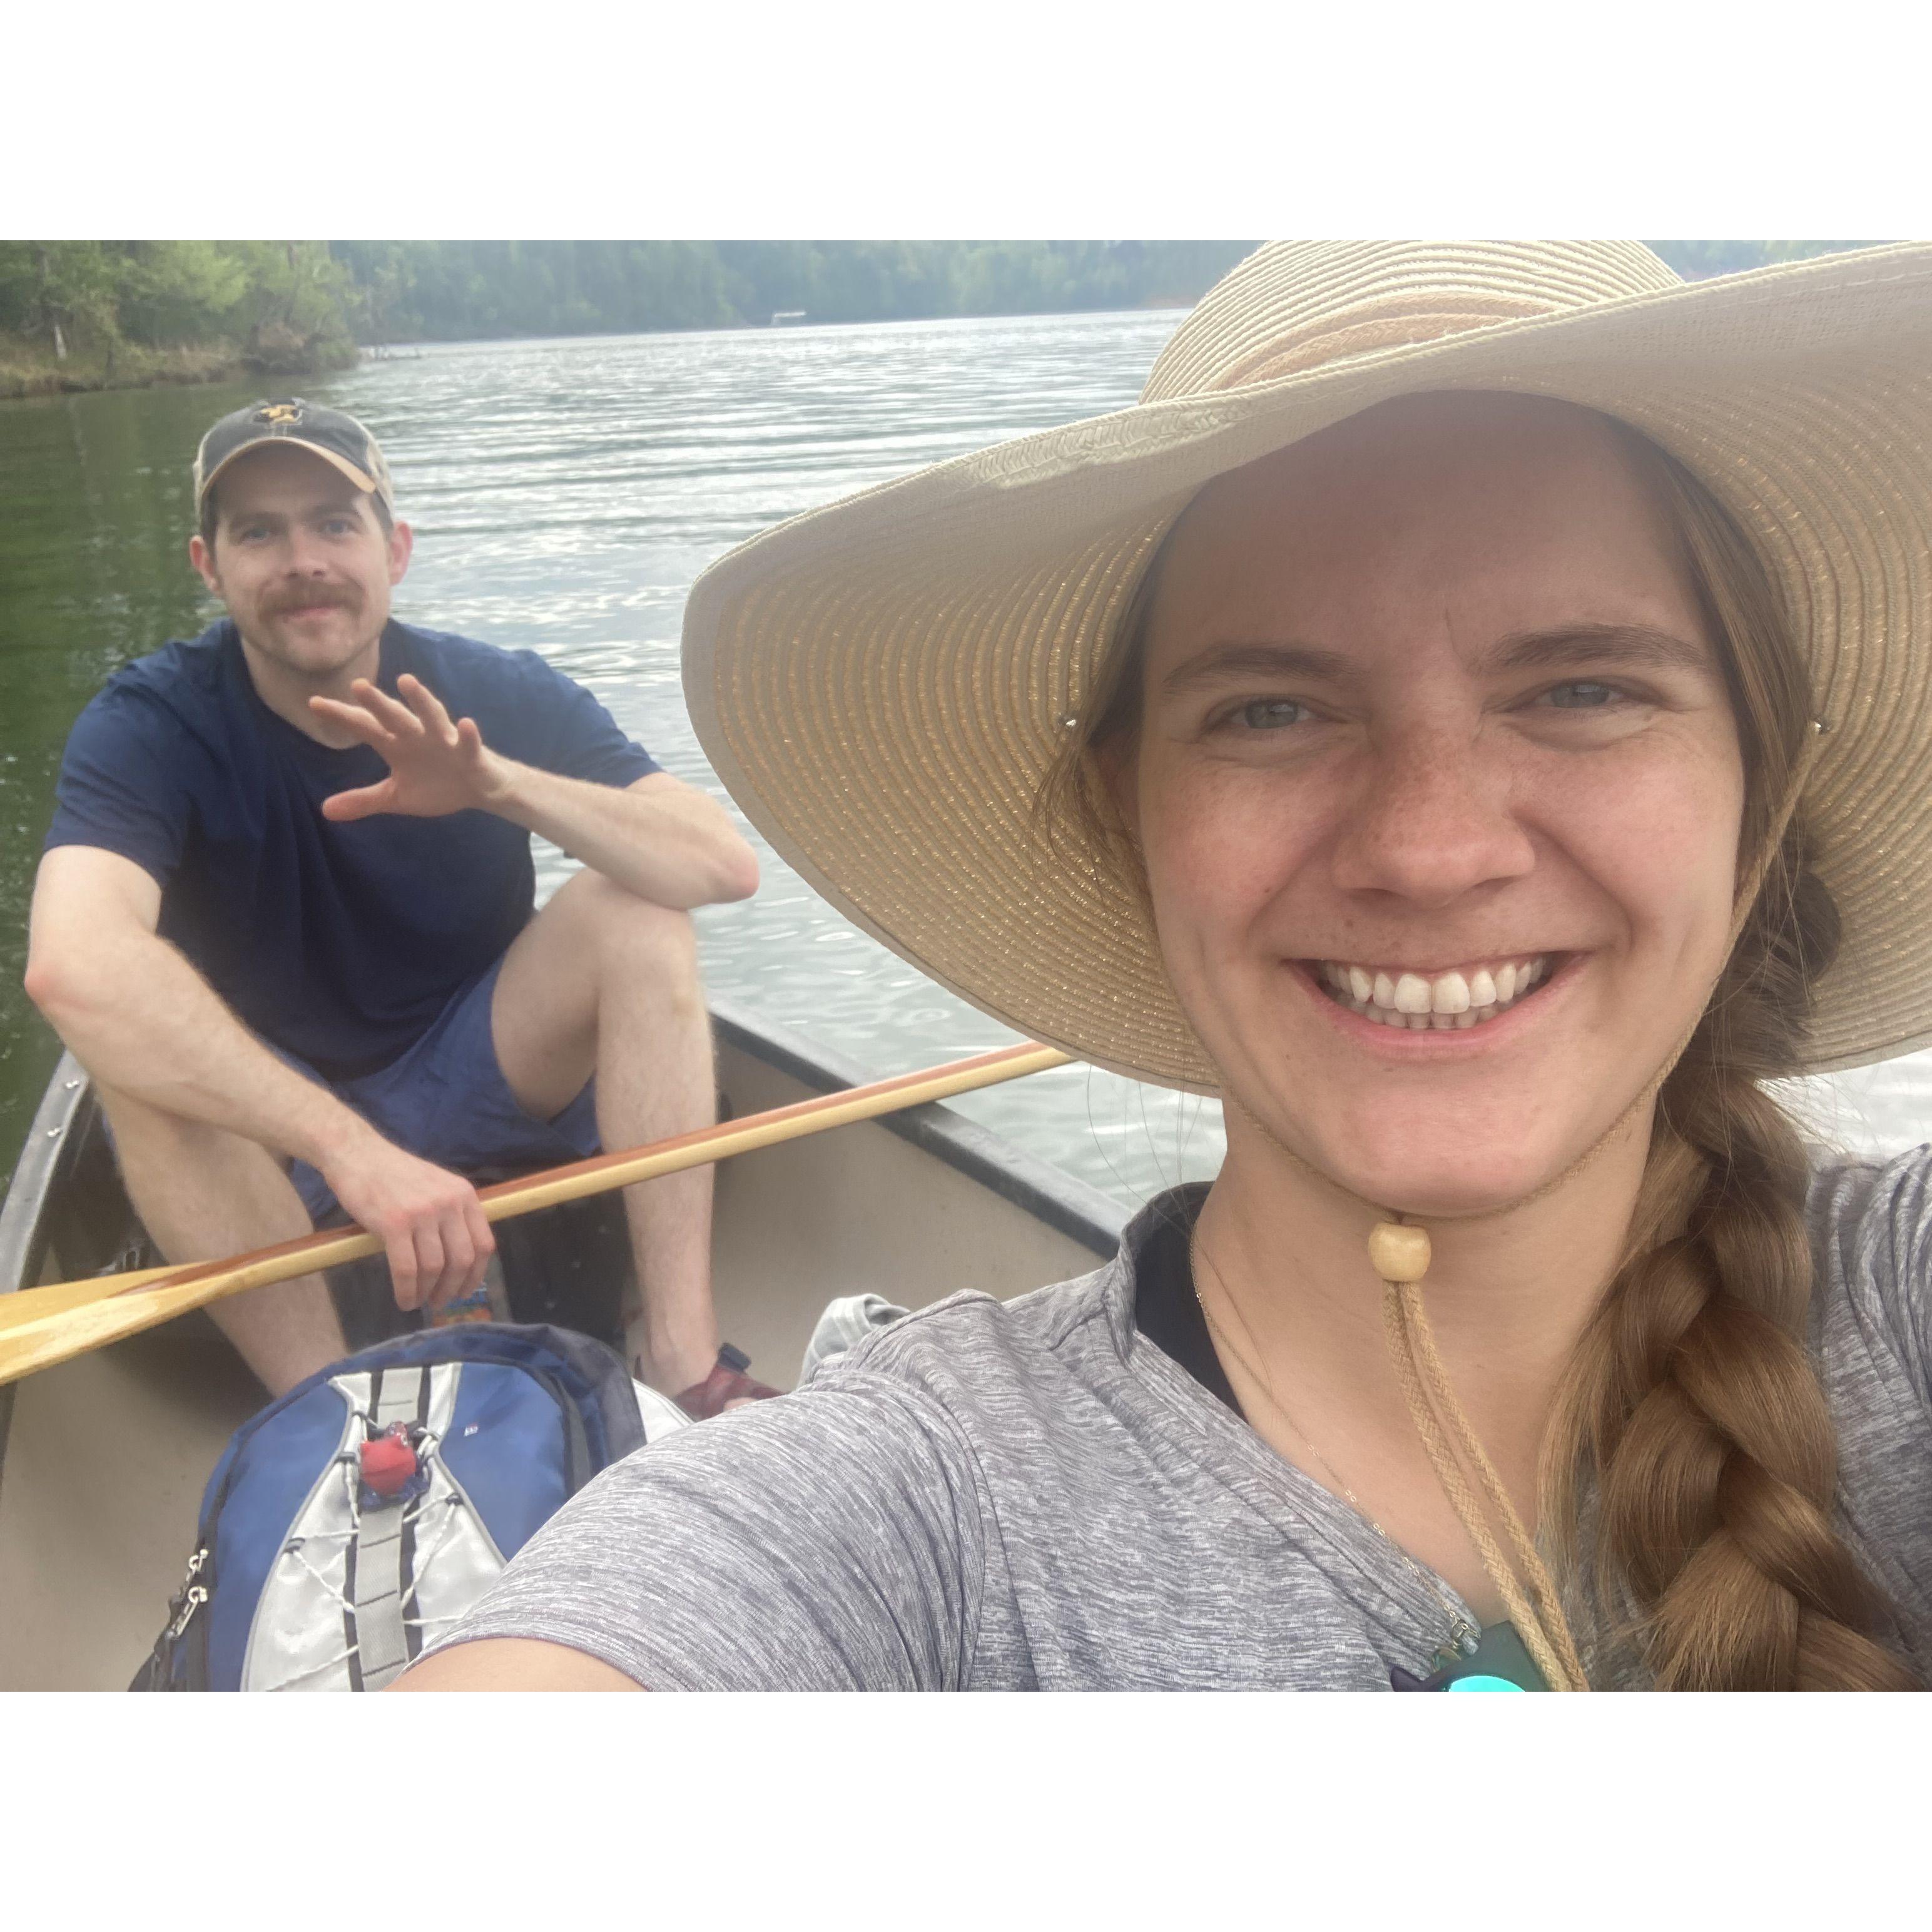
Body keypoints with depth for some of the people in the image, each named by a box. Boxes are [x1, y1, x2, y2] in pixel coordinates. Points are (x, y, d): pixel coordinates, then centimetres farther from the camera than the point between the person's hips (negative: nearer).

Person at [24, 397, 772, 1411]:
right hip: (249, 1127, -2)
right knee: (133, 1030, -32)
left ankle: (683, 1356, -24)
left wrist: (500, 784, -40)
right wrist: (350, 1149, -50)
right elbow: (72, 967, -40)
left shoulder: (499, 696, -12)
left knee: (633, 906, -21)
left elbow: (727, 864, -24)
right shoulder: (147, 729, -19)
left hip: (470, 1086, 2)